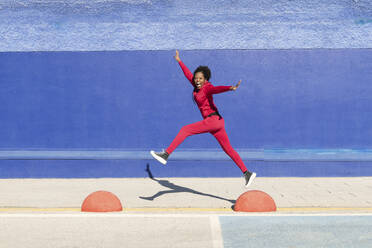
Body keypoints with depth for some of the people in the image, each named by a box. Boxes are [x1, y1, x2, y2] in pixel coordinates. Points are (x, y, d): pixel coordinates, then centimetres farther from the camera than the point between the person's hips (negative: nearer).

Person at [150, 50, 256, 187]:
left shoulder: (207, 87, -10)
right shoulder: (197, 86, 12)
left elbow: (217, 89, -31)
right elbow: (188, 74, 26)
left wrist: (230, 88, -51)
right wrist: (179, 61, 37)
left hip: (213, 119, -9)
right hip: (215, 123, 9)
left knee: (185, 130, -10)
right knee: (228, 149, 9)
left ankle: (166, 154, -9)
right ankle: (247, 173, 10)